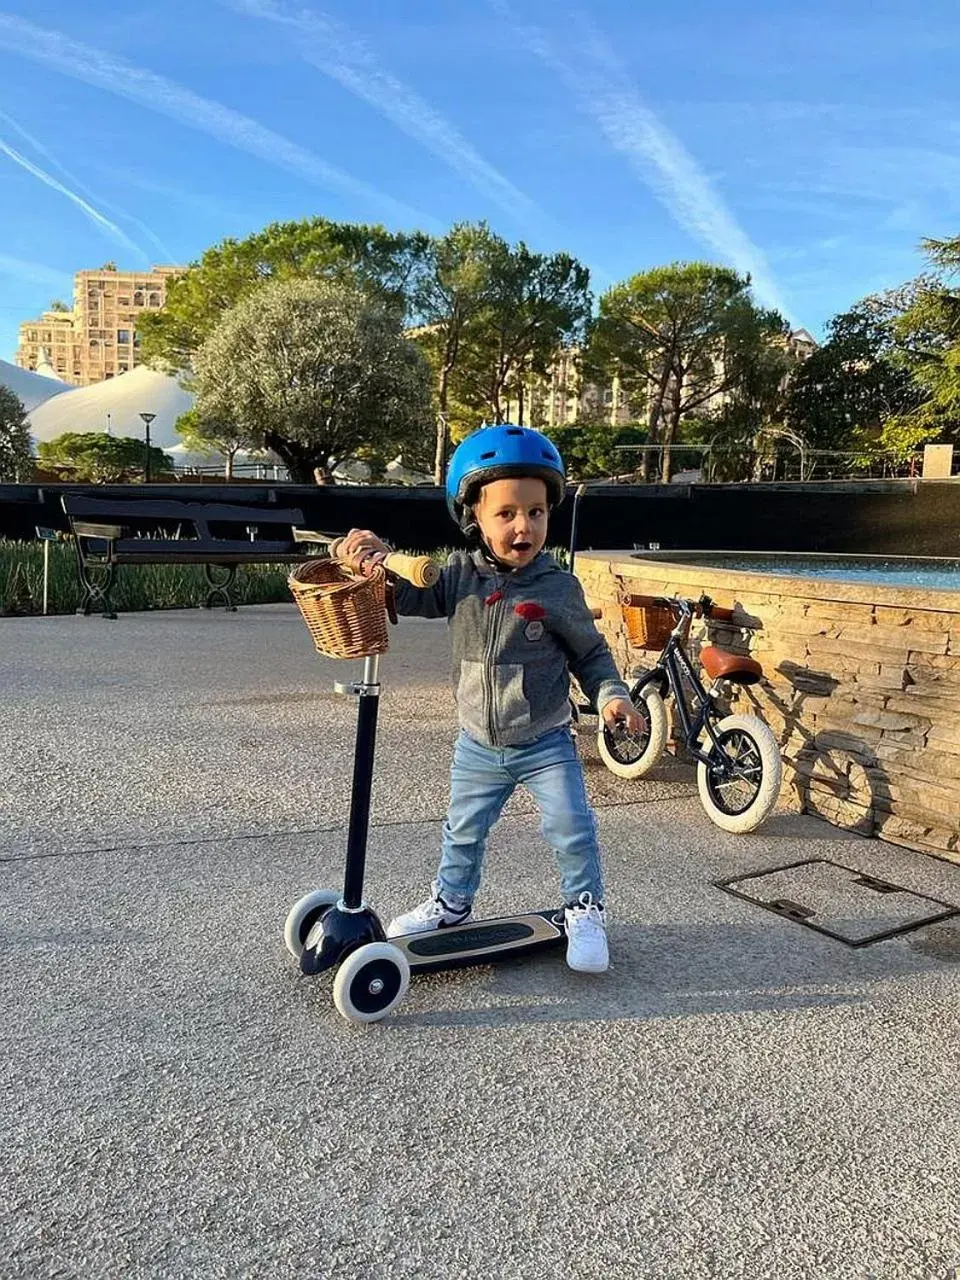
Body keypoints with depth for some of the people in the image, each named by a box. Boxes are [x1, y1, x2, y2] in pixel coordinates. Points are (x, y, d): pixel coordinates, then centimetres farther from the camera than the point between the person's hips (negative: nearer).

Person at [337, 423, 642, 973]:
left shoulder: (559, 588, -13)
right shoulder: (459, 575, -8)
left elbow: (590, 652, -3)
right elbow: (410, 595, -2)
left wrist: (612, 695, -17)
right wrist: (376, 557, -20)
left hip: (546, 743, -3)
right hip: (478, 746, 3)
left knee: (572, 829, -1)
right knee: (464, 830, 19)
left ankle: (585, 910, 24)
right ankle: (451, 902, 43)